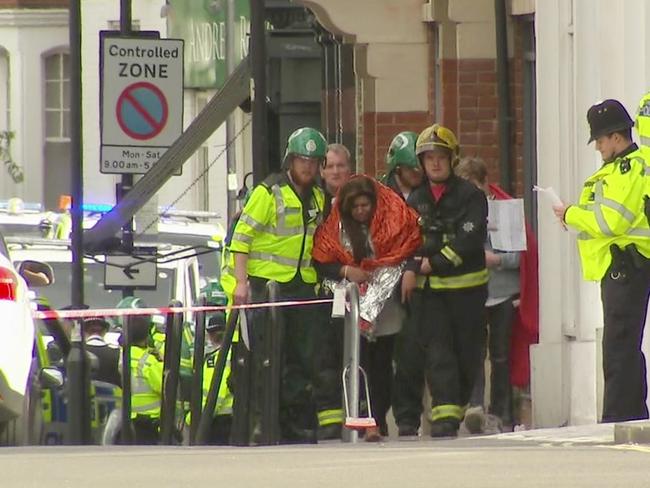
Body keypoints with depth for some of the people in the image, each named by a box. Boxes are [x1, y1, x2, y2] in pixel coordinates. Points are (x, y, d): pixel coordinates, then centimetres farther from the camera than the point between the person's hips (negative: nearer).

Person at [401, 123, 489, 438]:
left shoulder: (470, 196, -2)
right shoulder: (416, 200, 13)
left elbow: (470, 238, -13)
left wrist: (434, 263, -15)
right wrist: (410, 268, -10)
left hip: (465, 286, -2)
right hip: (427, 289, 2)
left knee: (467, 353, 2)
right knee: (439, 352, -9)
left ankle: (456, 410, 15)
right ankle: (444, 415, -16)